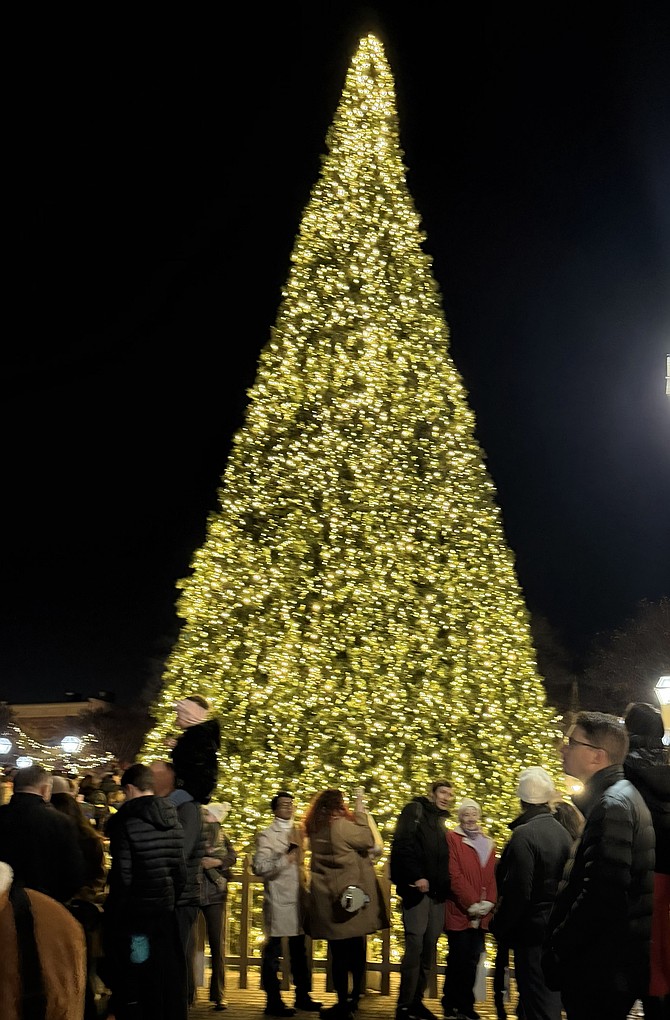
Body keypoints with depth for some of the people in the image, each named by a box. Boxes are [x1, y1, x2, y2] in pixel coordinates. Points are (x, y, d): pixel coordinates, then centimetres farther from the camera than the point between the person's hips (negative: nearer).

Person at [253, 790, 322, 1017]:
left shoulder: (298, 832, 15)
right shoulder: (266, 835, -6)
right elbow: (259, 867, -16)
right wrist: (284, 860, -18)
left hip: (298, 898, 7)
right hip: (278, 900, -7)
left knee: (299, 950, 14)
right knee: (273, 951, -2)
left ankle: (302, 996, 23)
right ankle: (273, 1001, 4)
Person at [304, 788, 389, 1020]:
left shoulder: (316, 830, 7)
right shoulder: (341, 826, -14)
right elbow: (368, 840, -5)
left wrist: (356, 814, 15)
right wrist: (360, 812, 0)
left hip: (328, 898, 5)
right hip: (351, 894, -5)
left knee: (339, 952, 8)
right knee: (355, 951, 8)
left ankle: (344, 1001, 9)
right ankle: (351, 1001, 13)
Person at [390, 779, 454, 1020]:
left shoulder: (442, 821, 20)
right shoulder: (415, 810, -2)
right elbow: (402, 845, -13)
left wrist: (446, 885, 9)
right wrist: (415, 876, -19)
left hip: (437, 892, 7)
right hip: (417, 888, -7)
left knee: (429, 947, 8)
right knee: (415, 944, -11)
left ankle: (416, 1000, 17)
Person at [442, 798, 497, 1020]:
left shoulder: (488, 843, 14)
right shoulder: (452, 838, -3)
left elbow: (492, 877, 11)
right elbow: (454, 875, -10)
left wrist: (488, 902, -4)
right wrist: (471, 903, -14)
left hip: (481, 914, 5)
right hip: (459, 911, -5)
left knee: (472, 959, 8)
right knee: (459, 958, -2)